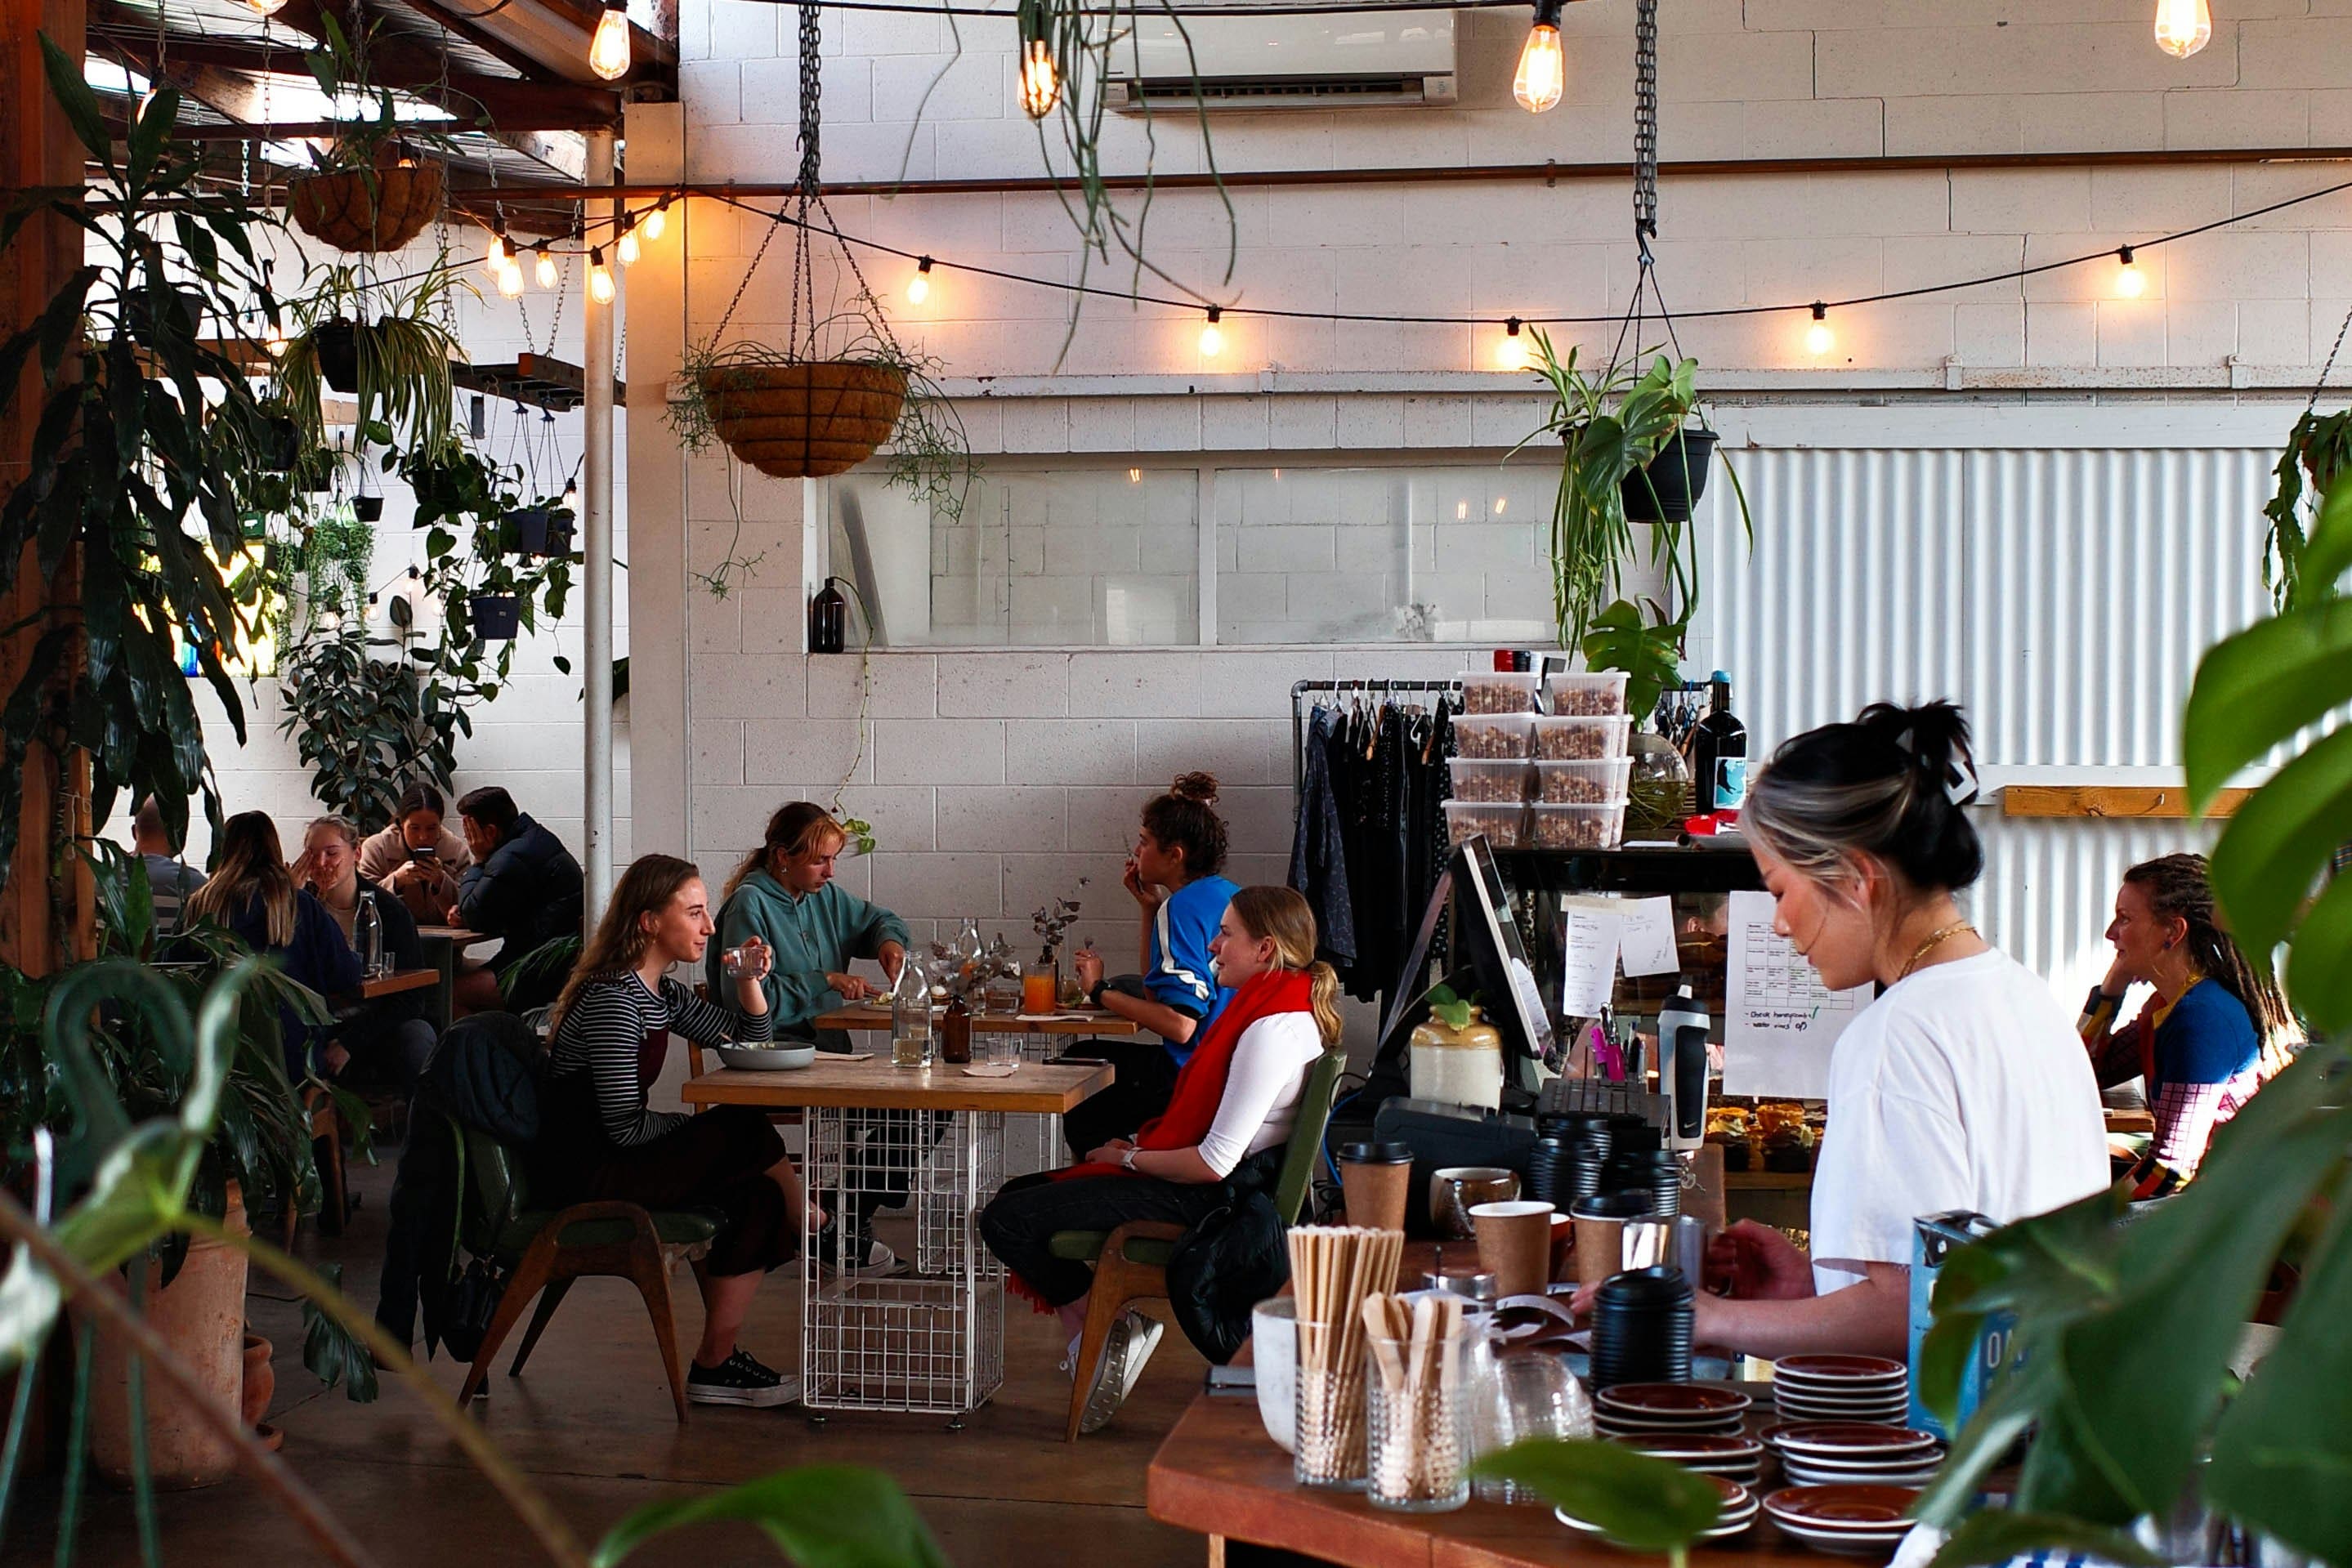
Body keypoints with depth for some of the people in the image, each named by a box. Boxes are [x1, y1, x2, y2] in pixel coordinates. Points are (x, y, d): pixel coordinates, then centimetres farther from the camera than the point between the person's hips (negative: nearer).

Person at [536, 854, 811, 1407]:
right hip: (583, 1170, -10)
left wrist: (751, 979, 3)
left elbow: (747, 1039, 20)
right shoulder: (613, 999, -19)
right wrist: (699, 1127, -6)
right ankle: (820, 1235, 8)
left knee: (756, 1199, -8)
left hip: (612, 1160, 10)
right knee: (744, 1132, -14)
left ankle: (716, 1362, -5)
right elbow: (626, 1126, -22)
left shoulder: (660, 992, 11)